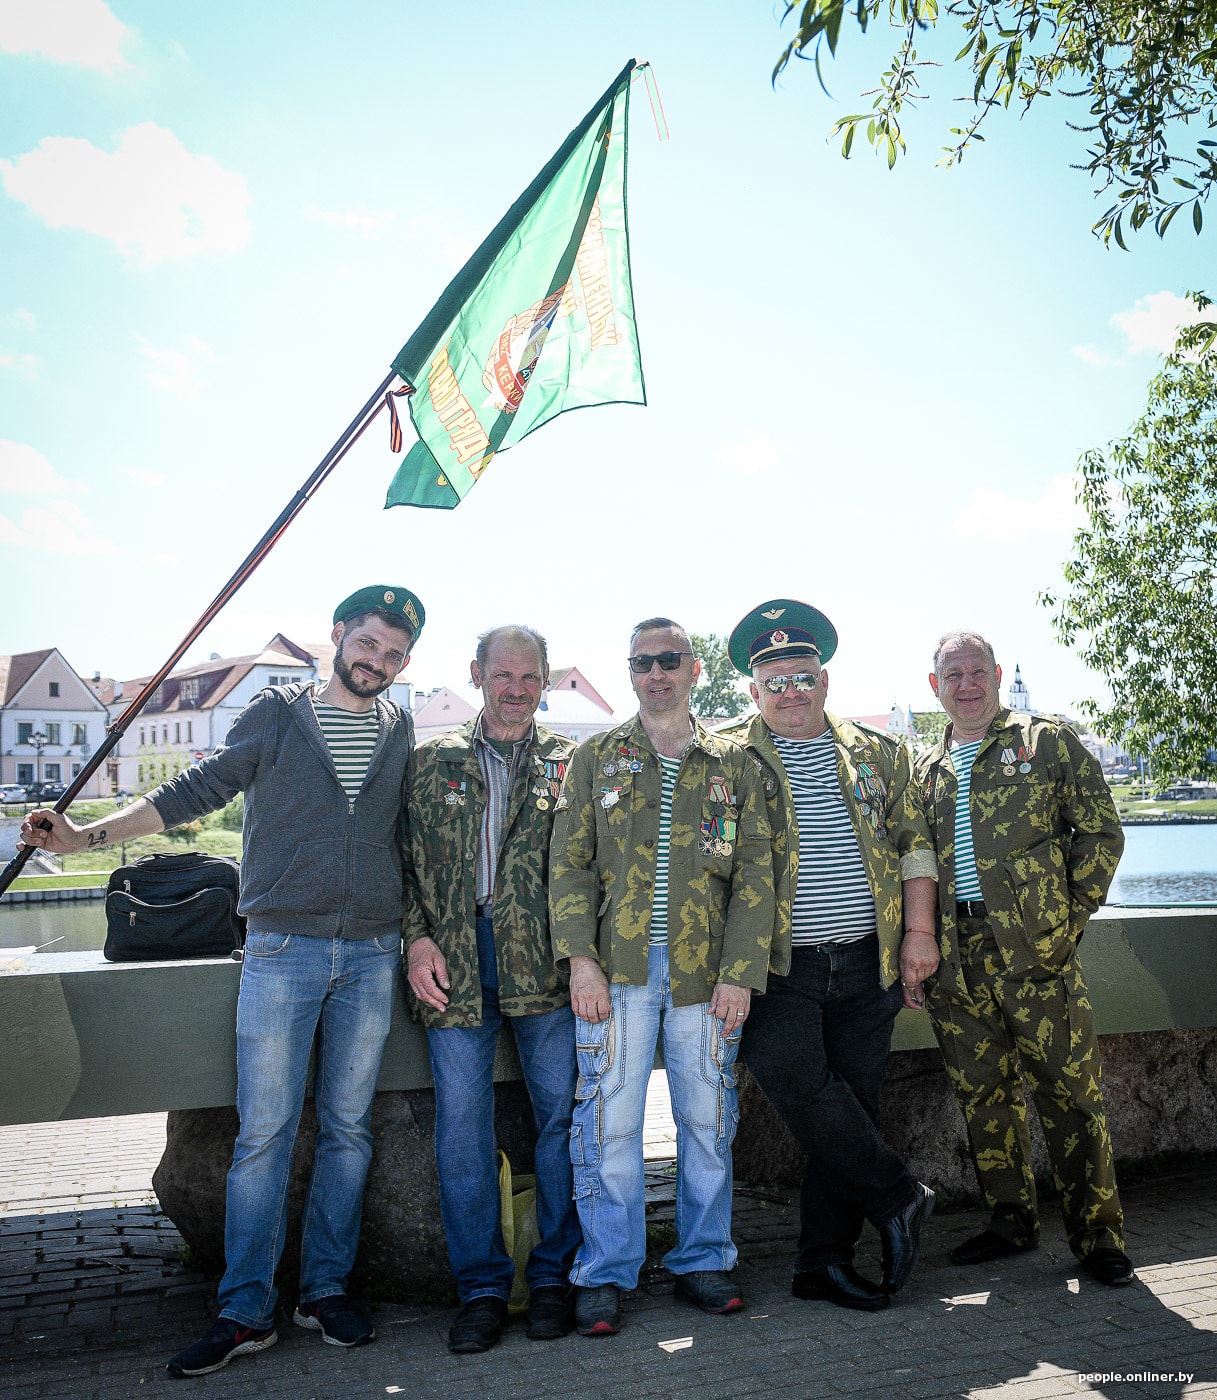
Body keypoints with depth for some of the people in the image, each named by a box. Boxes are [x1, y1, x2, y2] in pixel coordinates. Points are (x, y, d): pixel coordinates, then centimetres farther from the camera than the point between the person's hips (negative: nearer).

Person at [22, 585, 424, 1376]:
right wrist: (87, 836, -3)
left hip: (372, 955, 2)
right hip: (283, 948, -2)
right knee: (264, 1133, 0)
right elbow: (194, 792, 4)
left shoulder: (401, 732, 9)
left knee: (348, 1128, 9)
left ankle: (326, 1290, 22)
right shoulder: (276, 715, 2)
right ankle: (247, 1312, 11)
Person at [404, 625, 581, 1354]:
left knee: (562, 1114, 4)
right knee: (462, 1123, 3)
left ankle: (554, 1274, 21)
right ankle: (482, 1286, 17)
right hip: (455, 962, 1)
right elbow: (407, 856, 10)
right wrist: (418, 937, -3)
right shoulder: (433, 762, 12)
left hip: (544, 958, -1)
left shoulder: (571, 762, 8)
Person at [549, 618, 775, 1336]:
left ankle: (703, 1261, 25)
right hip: (617, 968, -1)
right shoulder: (596, 758, 8)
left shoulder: (733, 764, 9)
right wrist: (581, 958, -8)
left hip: (705, 973, 1)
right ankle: (606, 1274, 15)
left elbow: (755, 875, 5)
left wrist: (739, 973, -4)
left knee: (708, 1120, 8)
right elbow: (569, 864, 4)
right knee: (611, 1122, 1)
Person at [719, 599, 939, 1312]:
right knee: (793, 1073, -21)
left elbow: (914, 844, 12)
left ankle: (826, 1259, 17)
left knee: (853, 1101, 4)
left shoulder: (878, 753, 12)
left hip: (867, 960, 3)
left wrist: (919, 931, 2)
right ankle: (898, 1197, 2)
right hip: (781, 961, -2)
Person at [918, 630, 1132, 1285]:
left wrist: (1070, 914, -3)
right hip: (956, 956, 4)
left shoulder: (1047, 742, 4)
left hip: (1034, 945, -4)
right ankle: (1011, 1220, 25)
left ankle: (1097, 1234, 11)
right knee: (982, 1090, 10)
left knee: (1069, 1089, -2)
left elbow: (1101, 832, 3)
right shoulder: (925, 770, 16)